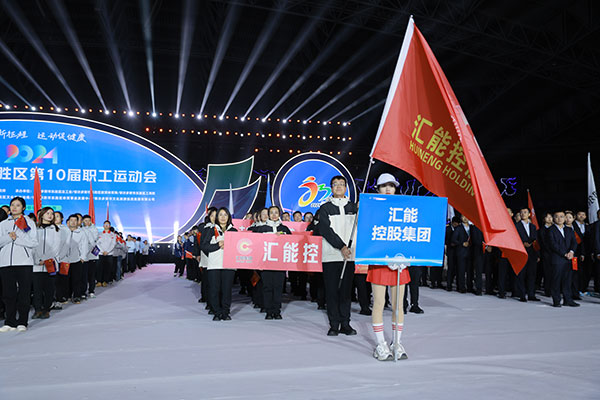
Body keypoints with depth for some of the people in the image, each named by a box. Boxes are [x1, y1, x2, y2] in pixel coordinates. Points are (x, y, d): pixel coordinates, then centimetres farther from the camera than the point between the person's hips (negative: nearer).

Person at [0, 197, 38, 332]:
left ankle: (22, 322, 5)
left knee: (24, 293, -2)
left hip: (24, 261, -2)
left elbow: (34, 242, -2)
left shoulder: (29, 222, 9)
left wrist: (17, 238, -10)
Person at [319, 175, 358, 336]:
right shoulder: (325, 207, 5)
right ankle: (334, 325, 7)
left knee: (346, 290, 5)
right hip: (331, 255, -2)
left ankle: (345, 324, 12)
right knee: (332, 291, 0)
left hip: (349, 254, 2)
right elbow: (325, 230, -6)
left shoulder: (354, 207, 12)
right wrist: (341, 246, -15)